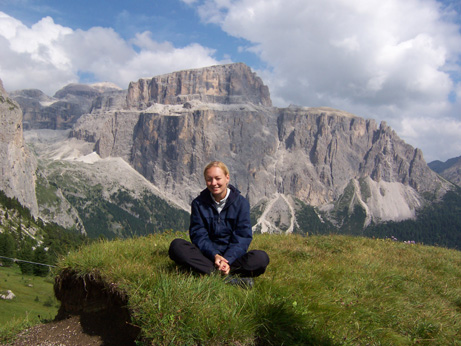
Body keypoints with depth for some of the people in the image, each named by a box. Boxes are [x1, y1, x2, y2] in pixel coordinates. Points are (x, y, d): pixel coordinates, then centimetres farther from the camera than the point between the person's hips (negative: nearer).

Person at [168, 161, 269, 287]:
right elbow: (198, 235, -4)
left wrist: (228, 260, -24)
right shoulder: (198, 203, 3)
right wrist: (214, 255, -23)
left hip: (232, 255, -1)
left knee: (261, 258, -28)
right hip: (207, 255, 1)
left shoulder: (241, 202, -1)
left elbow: (243, 237, -6)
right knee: (176, 246, -28)